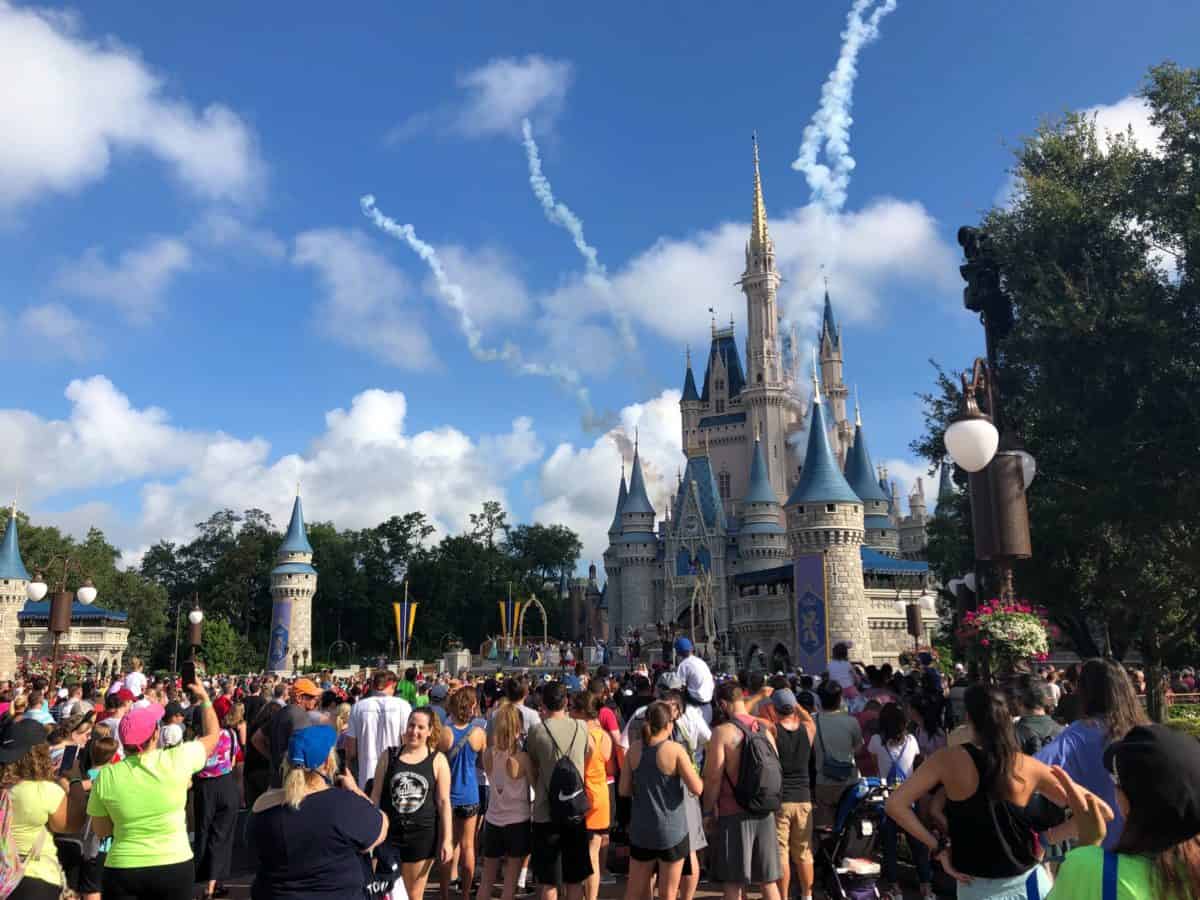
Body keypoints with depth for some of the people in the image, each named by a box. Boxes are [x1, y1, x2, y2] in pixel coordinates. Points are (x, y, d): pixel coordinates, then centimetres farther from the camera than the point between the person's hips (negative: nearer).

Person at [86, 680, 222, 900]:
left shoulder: (106, 776, -8)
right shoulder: (177, 760, -12)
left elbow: (100, 831, 3)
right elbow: (212, 737, 8)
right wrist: (205, 699, 16)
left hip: (122, 871, 1)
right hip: (175, 867, 0)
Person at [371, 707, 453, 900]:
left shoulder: (438, 760, -3)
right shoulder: (389, 756, 1)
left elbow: (443, 802, -2)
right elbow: (375, 796, 5)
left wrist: (446, 840, -5)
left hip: (422, 833, -1)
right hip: (389, 831, 1)